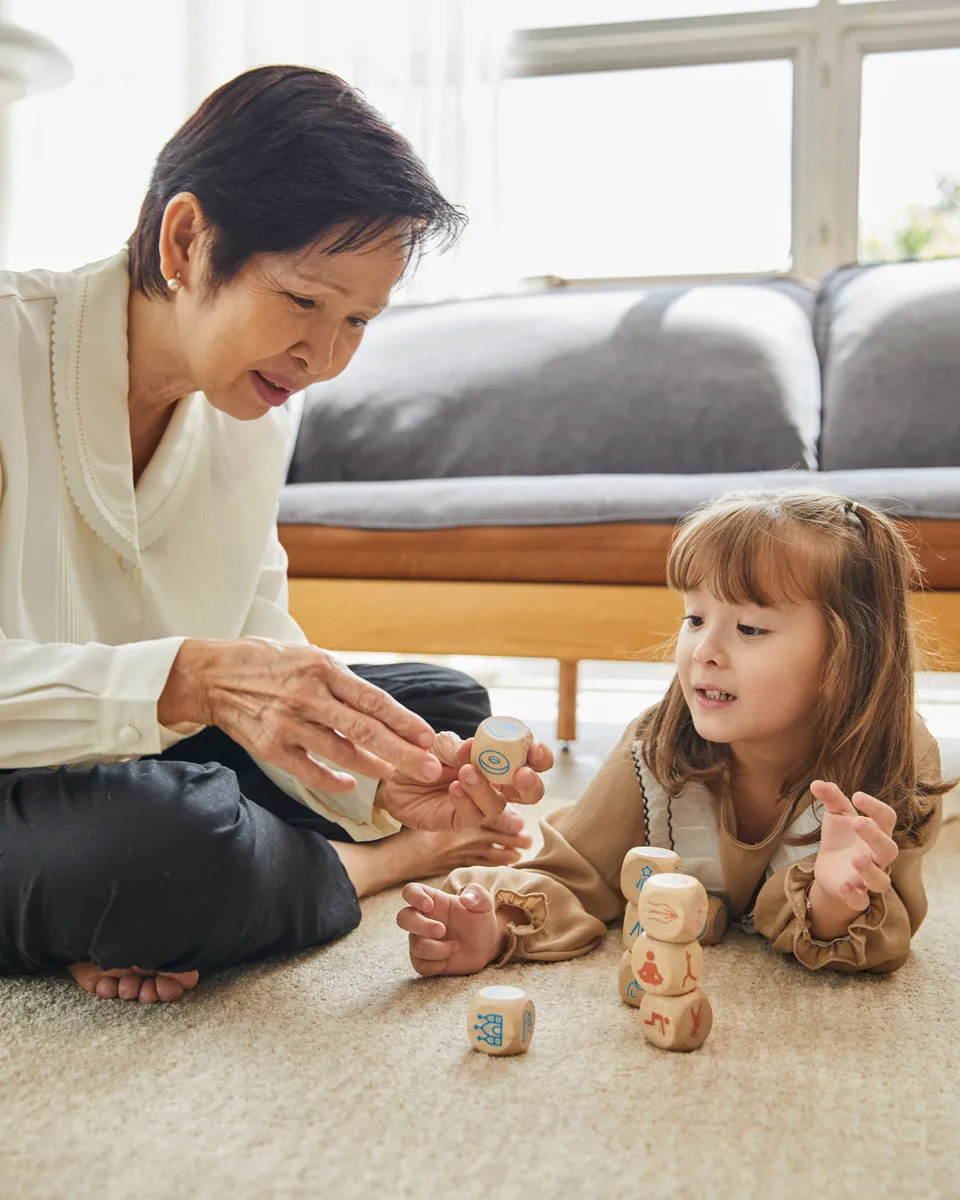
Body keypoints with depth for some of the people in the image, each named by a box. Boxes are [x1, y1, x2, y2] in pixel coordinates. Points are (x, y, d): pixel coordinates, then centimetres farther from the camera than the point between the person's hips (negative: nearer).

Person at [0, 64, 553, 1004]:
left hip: (133, 770, 7)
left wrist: (379, 784, -20)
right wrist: (189, 680, -41)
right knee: (160, 844, -38)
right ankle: (362, 870, -5)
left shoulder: (256, 412, 0)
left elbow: (266, 656, -2)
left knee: (447, 704, 5)